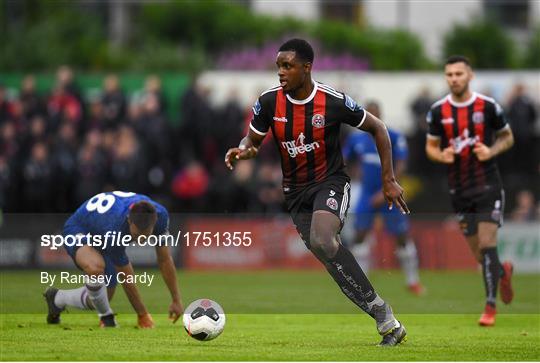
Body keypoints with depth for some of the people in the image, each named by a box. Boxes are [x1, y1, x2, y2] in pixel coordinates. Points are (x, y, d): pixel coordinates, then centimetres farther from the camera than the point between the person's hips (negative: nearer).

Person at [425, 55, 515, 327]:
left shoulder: (488, 106, -6)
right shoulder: (438, 111, 0)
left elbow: (507, 137, 6)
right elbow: (430, 146, 9)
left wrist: (491, 151, -13)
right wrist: (441, 156, -13)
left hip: (488, 185, -3)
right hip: (459, 189, 3)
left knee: (487, 244, -13)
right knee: (478, 252, 8)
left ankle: (490, 307, -6)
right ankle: (503, 272, 42)